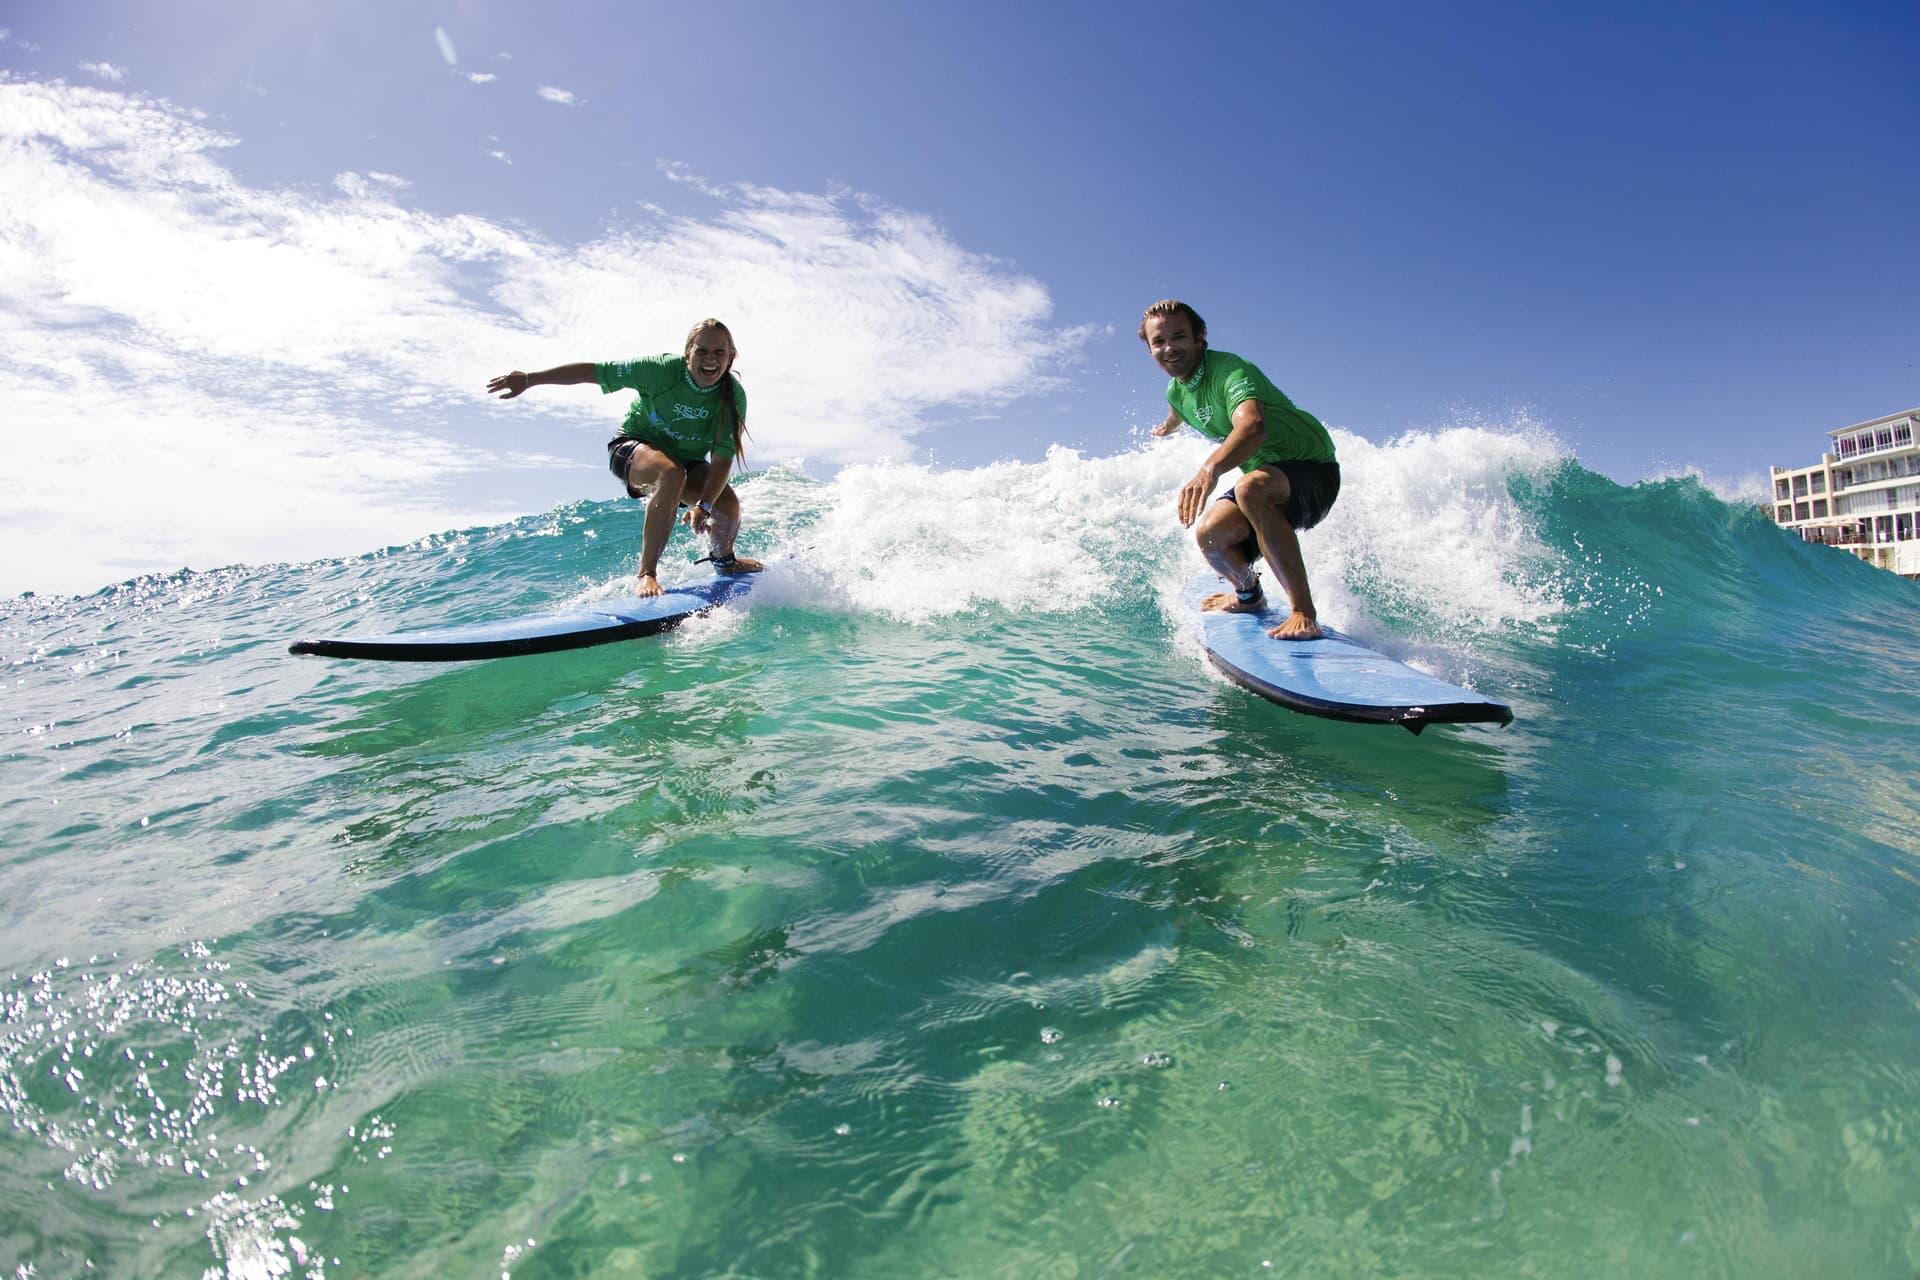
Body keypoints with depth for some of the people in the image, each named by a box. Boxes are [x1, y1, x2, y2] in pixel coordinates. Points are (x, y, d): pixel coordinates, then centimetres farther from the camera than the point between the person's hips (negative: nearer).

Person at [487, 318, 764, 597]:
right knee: (672, 474, -38)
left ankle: (725, 560, 15)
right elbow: (594, 371, -21)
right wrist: (529, 379, -20)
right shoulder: (663, 369, -27)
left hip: (687, 459, 3)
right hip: (633, 447, -3)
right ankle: (647, 574, -33)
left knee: (728, 504, -22)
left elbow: (723, 458, -26)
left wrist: (703, 506, -39)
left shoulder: (734, 397, -21)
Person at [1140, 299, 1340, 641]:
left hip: (1312, 470, -7)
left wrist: (1210, 469, -64)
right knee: (1210, 534, -19)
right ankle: (1249, 595, 16)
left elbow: (1253, 426, -47)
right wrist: (1167, 427, 53)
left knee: (1250, 488, -39)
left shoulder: (1228, 370, -25)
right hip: (1265, 475, 7)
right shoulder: (1176, 391, 1)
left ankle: (1305, 614, -37)